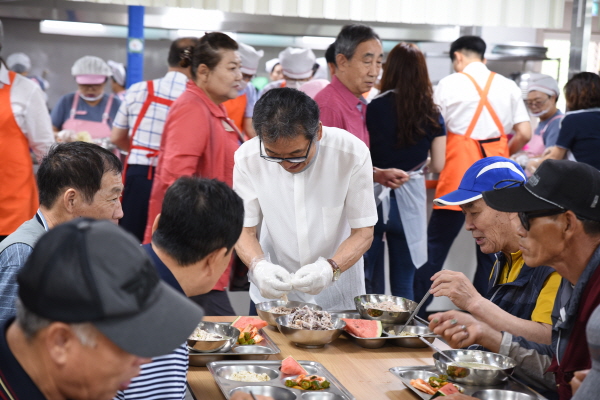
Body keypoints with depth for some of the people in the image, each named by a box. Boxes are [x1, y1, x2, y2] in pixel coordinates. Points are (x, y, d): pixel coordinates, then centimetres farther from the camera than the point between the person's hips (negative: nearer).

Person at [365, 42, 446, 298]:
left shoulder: (373, 109, -7)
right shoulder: (432, 115, 0)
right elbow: (438, 165, 1)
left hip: (375, 194, -1)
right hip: (409, 199, 2)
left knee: (370, 279, 9)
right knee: (403, 284, 9)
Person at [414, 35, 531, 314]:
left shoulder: (449, 84, 0)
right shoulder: (508, 86, 8)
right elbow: (525, 134, 5)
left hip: (458, 170, -3)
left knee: (435, 247, 2)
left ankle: (416, 310, 3)